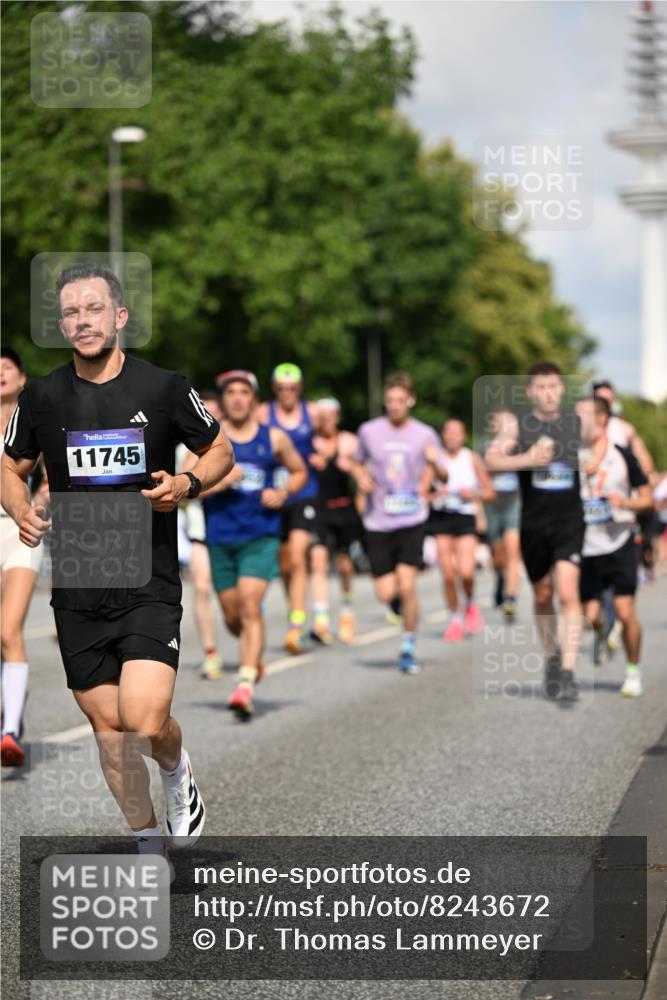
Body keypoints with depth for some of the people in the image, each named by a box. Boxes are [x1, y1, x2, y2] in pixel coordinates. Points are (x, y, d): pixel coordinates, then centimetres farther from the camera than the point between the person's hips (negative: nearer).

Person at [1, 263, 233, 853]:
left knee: (144, 720, -18)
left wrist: (186, 485, -11)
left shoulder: (164, 387, -3)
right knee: (108, 728, 8)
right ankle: (149, 843, 27)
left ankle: (178, 773, 18)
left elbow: (221, 452, 10)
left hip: (149, 587, -3)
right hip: (76, 591, 3)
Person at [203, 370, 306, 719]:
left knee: (250, 606, -18)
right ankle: (253, 657, 42)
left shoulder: (274, 438, 5)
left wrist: (283, 492, -2)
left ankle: (245, 684, -22)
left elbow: (299, 472, 19)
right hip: (220, 538, 2)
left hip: (261, 536, -2)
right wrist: (218, 483, -18)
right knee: (232, 615, 10)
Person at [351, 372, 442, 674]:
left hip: (412, 520, -1)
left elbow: (442, 475, 10)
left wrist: (434, 463, -13)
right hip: (377, 521, 1)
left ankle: (408, 648, 3)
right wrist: (361, 477, -4)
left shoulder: (425, 434, 2)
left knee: (407, 585, -13)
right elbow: (357, 463, 19)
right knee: (386, 593, -4)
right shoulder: (369, 431, 4)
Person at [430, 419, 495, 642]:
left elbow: (490, 492, 6)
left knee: (466, 571, -15)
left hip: (465, 517, 0)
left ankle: (470, 604, 15)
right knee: (448, 574, -2)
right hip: (440, 516, 0)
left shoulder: (472, 459, 3)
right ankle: (455, 619, 15)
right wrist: (435, 495, -18)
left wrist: (473, 494, -12)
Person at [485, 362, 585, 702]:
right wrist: (527, 459, -29)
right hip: (533, 521, 1)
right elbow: (492, 459, -15)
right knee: (542, 597, 14)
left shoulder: (578, 424, 6)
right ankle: (552, 658, 37)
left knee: (568, 594, -16)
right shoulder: (517, 425, 0)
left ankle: (568, 674, -19)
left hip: (569, 520, -1)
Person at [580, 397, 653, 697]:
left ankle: (633, 670, 11)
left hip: (619, 545, -2)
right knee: (591, 617, 0)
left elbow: (647, 498, 1)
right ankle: (605, 631, 36)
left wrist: (625, 502, -17)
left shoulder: (622, 456, -4)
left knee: (625, 612, -9)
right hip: (586, 548, 2)